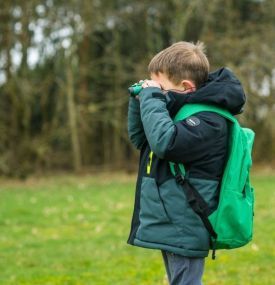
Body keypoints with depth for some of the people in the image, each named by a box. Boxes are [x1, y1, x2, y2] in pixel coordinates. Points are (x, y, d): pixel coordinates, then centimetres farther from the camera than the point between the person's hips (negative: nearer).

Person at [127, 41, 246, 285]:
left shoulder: (208, 121, -18)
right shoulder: (182, 111, 13)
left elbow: (164, 142, -33)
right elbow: (139, 138, 24)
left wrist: (153, 98, -20)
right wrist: (140, 101, 8)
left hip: (184, 230, -10)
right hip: (170, 228, 10)